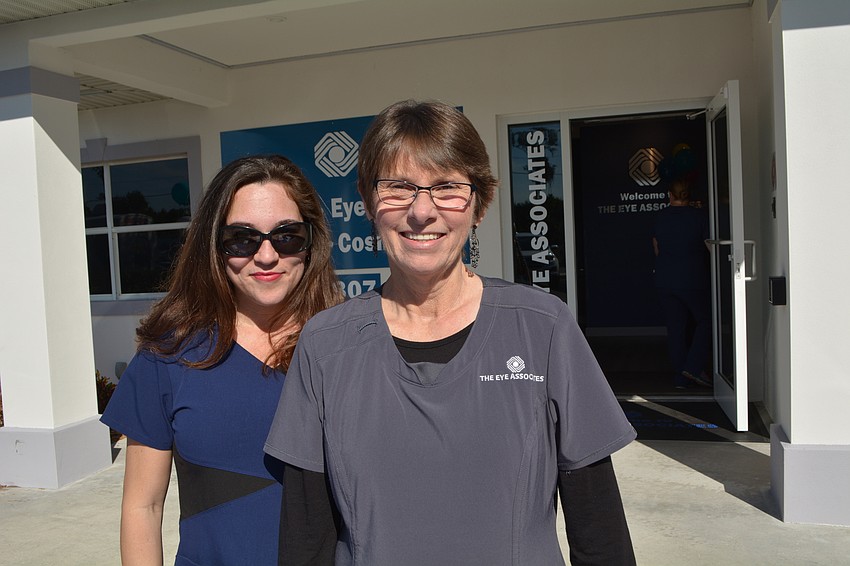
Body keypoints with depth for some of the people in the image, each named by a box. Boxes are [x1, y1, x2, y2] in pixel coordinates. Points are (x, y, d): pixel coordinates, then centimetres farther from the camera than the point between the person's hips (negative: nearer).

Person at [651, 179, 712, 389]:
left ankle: (680, 377, 11)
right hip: (693, 280, -3)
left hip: (665, 282, 4)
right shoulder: (699, 216, -7)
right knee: (705, 321, 12)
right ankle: (694, 367, -1)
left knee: (675, 328, 8)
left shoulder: (661, 216, 5)